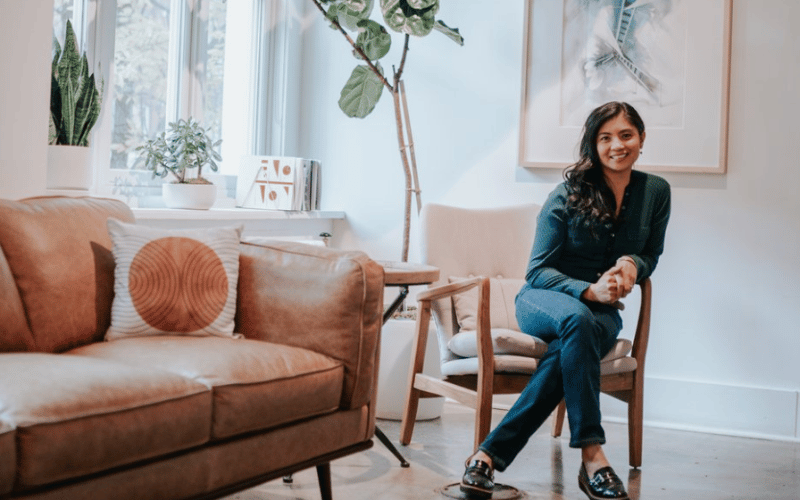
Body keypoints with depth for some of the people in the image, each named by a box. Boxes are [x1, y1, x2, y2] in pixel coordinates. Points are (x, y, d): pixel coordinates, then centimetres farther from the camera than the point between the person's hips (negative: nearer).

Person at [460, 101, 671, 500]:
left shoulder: (655, 192, 3)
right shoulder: (568, 194, -8)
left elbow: (651, 256, 15)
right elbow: (537, 271, -9)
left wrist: (632, 264, -10)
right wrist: (589, 290, -26)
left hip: (603, 310, 2)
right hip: (544, 301, -2)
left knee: (568, 350, -36)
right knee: (577, 319, -41)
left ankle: (491, 453, -36)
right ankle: (591, 456, -41)